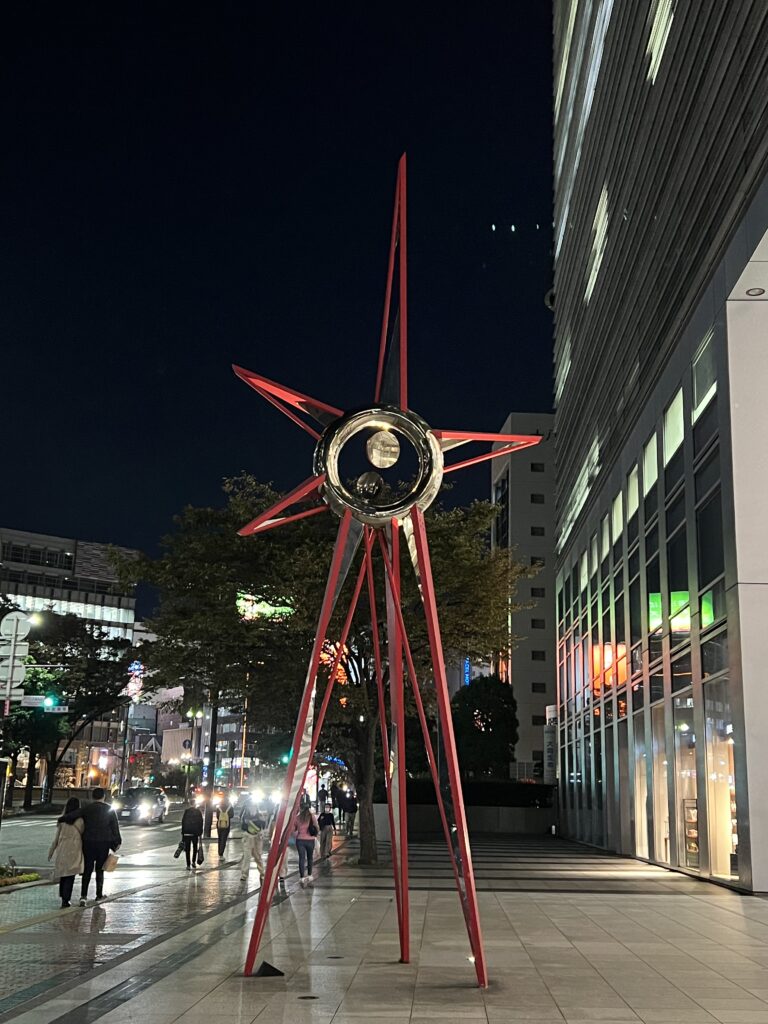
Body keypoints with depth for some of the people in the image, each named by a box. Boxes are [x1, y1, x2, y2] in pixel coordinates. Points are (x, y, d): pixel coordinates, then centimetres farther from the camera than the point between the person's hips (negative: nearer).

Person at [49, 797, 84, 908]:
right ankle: (65, 900, -5)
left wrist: (51, 852, 13)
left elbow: (56, 838, 5)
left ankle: (63, 897, 29)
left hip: (62, 850, 3)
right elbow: (83, 835, 0)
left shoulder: (62, 820, 1)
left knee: (63, 874, 18)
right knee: (70, 876, 0)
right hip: (74, 850, -3)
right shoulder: (80, 821, -7)